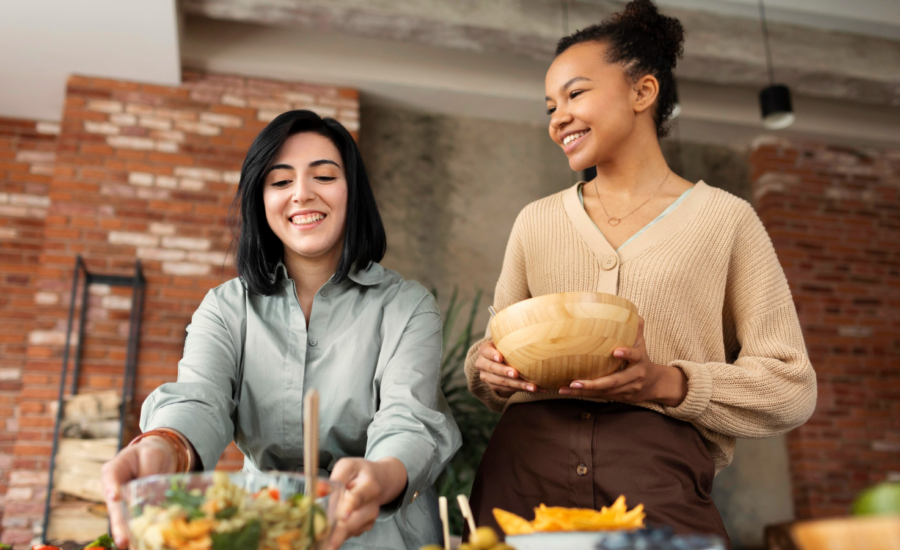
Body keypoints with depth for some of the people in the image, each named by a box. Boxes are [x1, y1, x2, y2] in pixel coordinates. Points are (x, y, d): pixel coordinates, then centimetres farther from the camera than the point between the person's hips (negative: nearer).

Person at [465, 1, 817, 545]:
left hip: (658, 474, -2)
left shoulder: (725, 219, 5)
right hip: (524, 465, 3)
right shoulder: (536, 221, 15)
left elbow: (791, 388, 2)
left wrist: (666, 383, -14)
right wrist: (485, 367, -3)